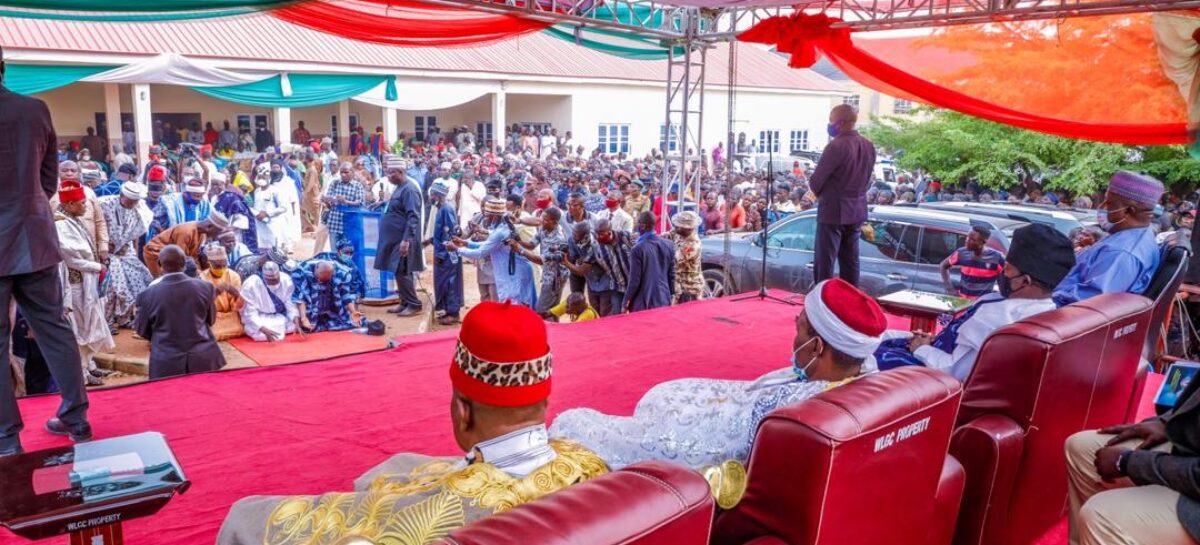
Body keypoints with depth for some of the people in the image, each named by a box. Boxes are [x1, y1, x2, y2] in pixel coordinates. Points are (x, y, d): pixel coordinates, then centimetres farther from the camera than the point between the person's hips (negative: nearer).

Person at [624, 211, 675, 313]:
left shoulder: (638, 249, -16)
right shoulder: (669, 245, 0)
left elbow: (634, 280, -13)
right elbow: (672, 274, 6)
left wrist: (625, 304, -3)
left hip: (642, 304, -5)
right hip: (664, 301, 5)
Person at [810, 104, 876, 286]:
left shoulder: (836, 146, -18)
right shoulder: (869, 146, 7)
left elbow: (815, 182, -14)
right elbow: (868, 177, 14)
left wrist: (821, 193, 6)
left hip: (833, 211, -8)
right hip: (857, 210, 8)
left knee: (825, 262, -2)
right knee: (850, 261, 12)